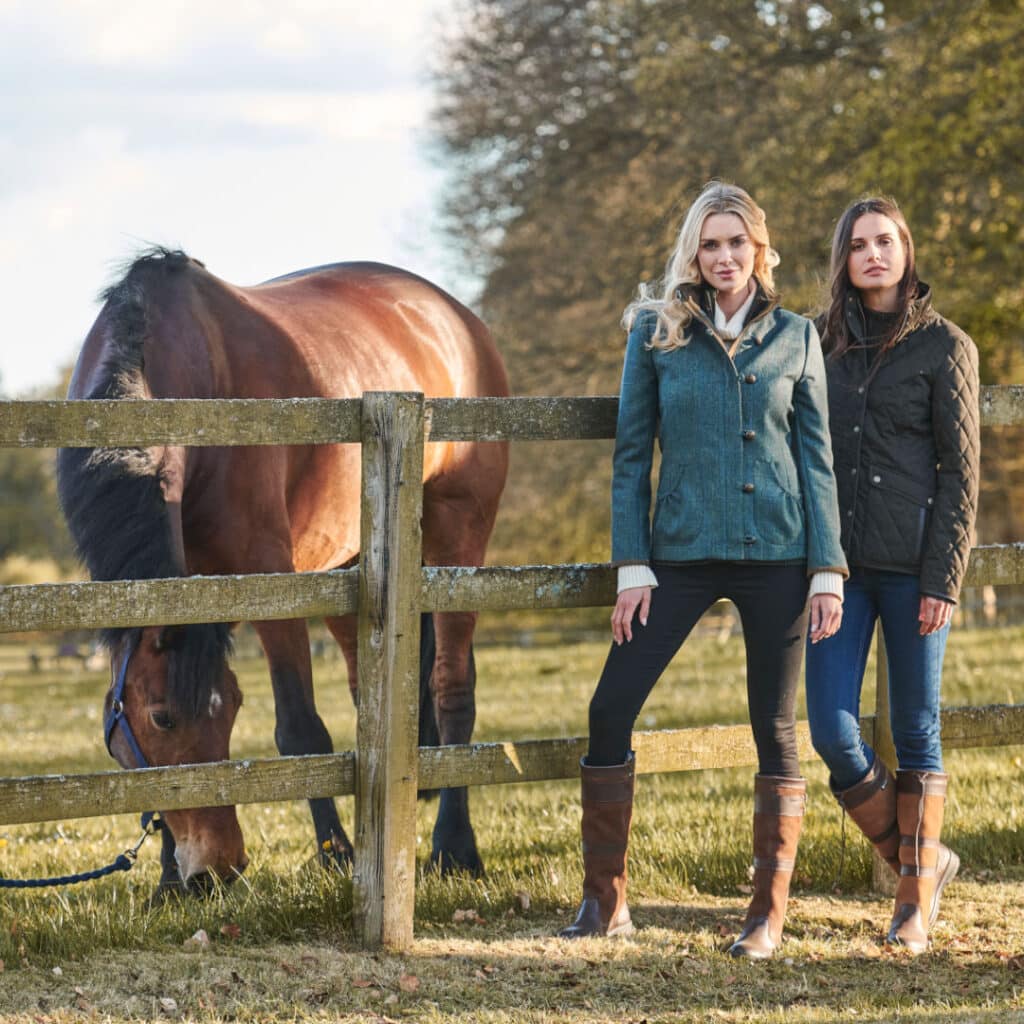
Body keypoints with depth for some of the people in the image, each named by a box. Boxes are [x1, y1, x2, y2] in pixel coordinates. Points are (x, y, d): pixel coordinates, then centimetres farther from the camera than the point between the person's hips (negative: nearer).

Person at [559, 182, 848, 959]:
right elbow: (631, 455, 5)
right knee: (611, 710, -6)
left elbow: (816, 456, 6)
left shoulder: (796, 338, 6)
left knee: (775, 728, 3)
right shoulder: (656, 333, 4)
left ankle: (770, 913, 12)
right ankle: (605, 901, 6)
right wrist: (633, 566, -2)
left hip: (778, 554, 0)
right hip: (682, 552, 0)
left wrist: (829, 569, -1)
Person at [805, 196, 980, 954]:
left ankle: (917, 900, 14)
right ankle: (925, 859, 18)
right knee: (832, 731, -3)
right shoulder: (824, 343, 11)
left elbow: (960, 472, -3)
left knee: (916, 734, 2)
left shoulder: (943, 346, -1)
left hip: (913, 564, -4)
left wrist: (943, 580, -9)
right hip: (838, 563, 4)